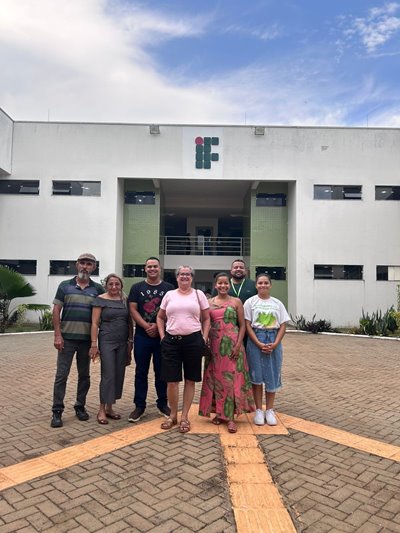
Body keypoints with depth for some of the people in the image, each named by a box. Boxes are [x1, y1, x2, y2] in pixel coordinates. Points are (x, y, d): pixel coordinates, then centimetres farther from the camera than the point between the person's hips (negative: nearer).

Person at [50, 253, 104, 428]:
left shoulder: (98, 289, 4)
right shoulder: (65, 285, 2)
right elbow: (56, 311, 0)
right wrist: (57, 335, -8)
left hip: (87, 339, 1)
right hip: (67, 338, -1)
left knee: (84, 375, 11)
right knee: (61, 375, 1)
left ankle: (80, 407, 25)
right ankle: (57, 411, 11)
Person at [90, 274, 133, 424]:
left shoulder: (125, 300, 9)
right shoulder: (100, 300, -3)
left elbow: (129, 322, 12)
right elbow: (95, 323, -6)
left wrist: (130, 341, 7)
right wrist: (94, 344, -11)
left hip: (123, 342, 5)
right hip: (107, 341, -4)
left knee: (119, 375, 7)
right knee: (108, 375, -5)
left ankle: (109, 408, 20)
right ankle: (102, 410, 7)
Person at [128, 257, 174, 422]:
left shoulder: (169, 288, 5)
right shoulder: (137, 288, 7)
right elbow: (133, 310, -1)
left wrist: (157, 326, -13)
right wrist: (146, 326, -13)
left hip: (163, 336, 0)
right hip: (142, 336, 0)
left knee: (161, 371, 8)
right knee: (141, 372, 6)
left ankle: (163, 403, 21)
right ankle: (139, 406, 15)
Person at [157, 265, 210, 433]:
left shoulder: (199, 294, 6)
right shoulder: (169, 295, 9)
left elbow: (206, 319, 7)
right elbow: (160, 317, 14)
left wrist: (204, 338, -3)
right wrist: (162, 336, 3)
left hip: (193, 340, -1)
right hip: (171, 341, 1)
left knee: (190, 380, 6)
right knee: (171, 380, 4)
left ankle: (184, 417, 19)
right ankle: (173, 415, 22)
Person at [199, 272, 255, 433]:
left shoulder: (236, 302, 1)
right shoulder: (209, 302, 8)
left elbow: (242, 325, -1)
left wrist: (238, 345, -11)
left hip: (232, 343, -2)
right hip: (214, 344, 3)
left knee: (231, 378, -2)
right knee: (215, 378, 7)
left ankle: (230, 416, 4)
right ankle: (219, 412, 21)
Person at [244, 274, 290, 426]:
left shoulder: (277, 303, 6)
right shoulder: (250, 302, 0)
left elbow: (283, 325, 3)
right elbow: (247, 325, -5)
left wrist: (275, 344, -11)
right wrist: (259, 344, -15)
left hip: (273, 340, 2)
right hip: (255, 340, -2)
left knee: (272, 375, 6)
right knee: (257, 376, 3)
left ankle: (270, 410, 20)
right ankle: (259, 410, 16)